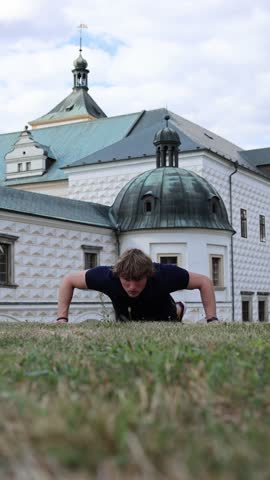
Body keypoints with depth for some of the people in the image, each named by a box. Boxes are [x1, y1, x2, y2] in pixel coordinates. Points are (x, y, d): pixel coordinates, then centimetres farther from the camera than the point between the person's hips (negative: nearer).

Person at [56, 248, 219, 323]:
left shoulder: (164, 275, -42)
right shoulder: (107, 276, -41)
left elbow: (204, 282, -29)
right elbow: (68, 281, -25)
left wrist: (212, 319, -34)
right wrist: (62, 318, -31)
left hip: (162, 318, -1)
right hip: (126, 320, 1)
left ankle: (177, 311, 34)